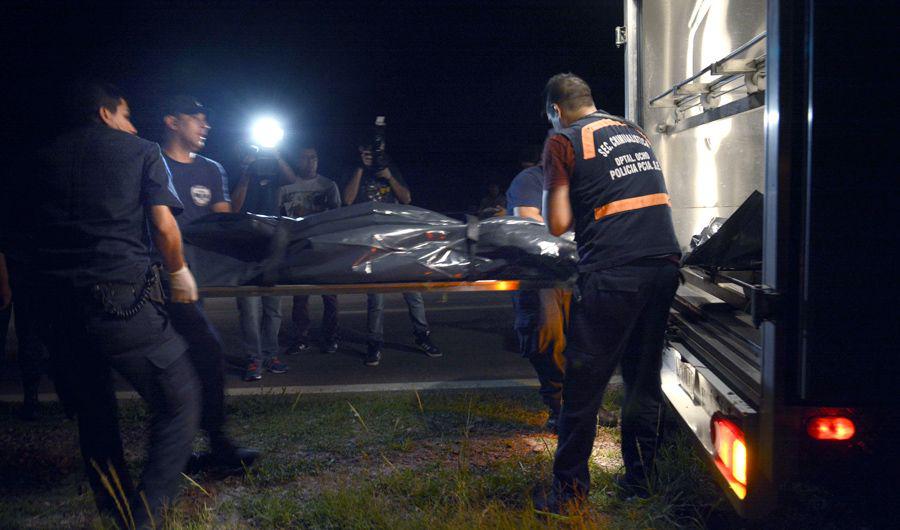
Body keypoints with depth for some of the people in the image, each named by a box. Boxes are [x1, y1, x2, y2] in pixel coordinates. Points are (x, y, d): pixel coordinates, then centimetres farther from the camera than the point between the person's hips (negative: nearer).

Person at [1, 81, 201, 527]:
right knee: (178, 402, 4)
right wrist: (178, 272, 14)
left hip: (56, 305, 5)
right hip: (120, 299, -5)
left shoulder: (44, 158, 20)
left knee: (94, 416, 17)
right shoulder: (141, 151, 10)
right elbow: (163, 224, -1)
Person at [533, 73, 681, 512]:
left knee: (583, 384, 2)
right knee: (644, 379, 16)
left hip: (613, 274, -6)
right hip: (665, 263, 7)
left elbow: (558, 224, -4)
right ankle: (639, 476, 26)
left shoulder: (562, 142, 1)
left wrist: (553, 187, 15)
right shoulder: (634, 131, 19)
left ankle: (569, 490, 10)